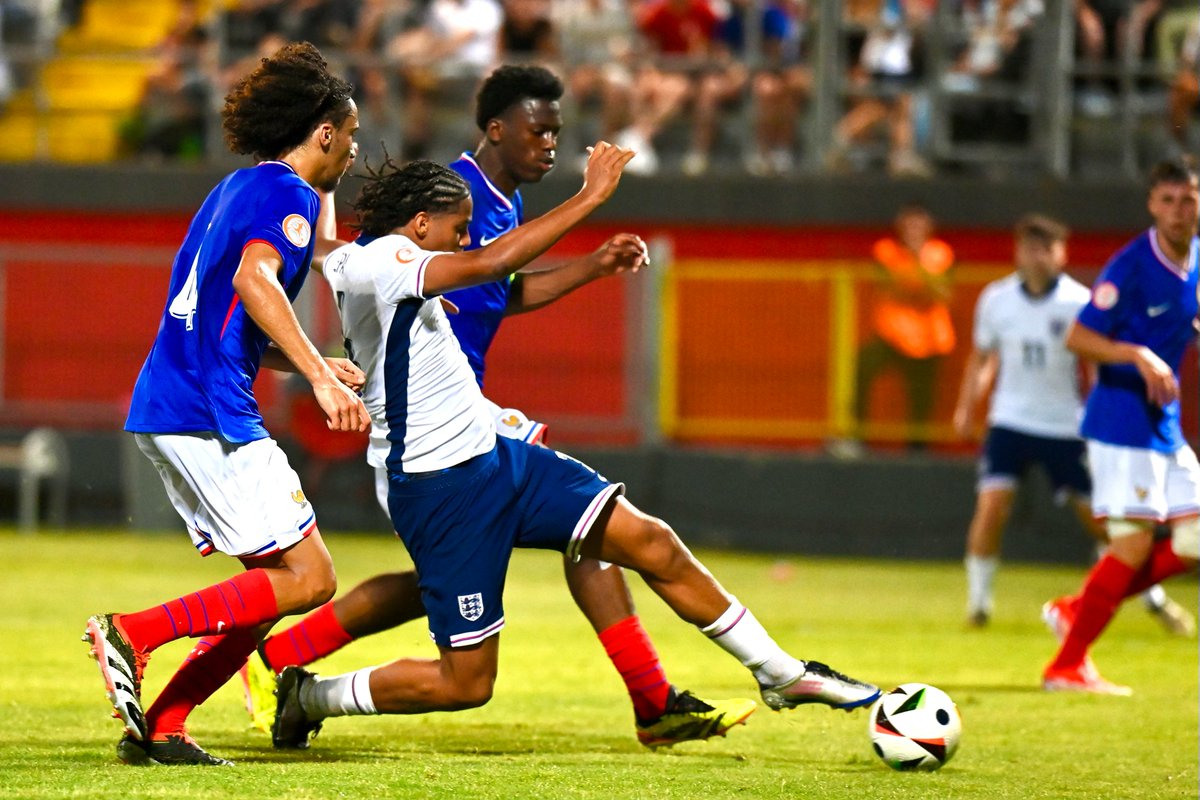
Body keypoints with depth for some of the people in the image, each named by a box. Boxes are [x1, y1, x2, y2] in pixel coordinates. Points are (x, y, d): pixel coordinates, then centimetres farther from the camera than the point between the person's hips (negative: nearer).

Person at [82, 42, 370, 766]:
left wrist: (317, 366, 29)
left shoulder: (238, 189, 24)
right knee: (307, 579, -9)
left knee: (274, 582, 11)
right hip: (209, 413, -10)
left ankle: (160, 728, 4)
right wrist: (319, 377, -29)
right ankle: (133, 632, -15)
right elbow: (253, 279, -25)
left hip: (164, 408, 10)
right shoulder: (288, 192, -6)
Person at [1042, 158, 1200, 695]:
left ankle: (1077, 611, 15)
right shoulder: (1130, 267, -16)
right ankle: (1067, 667, -2)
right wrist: (1140, 357, -28)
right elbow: (1078, 338, -17)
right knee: (1134, 542, -11)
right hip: (1122, 422, -8)